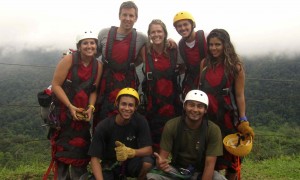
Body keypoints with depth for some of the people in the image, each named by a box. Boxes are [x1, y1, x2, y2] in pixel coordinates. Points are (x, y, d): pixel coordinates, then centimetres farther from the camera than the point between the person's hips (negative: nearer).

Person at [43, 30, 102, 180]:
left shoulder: (98, 66, -2)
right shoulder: (68, 60, -15)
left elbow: (93, 90, 1)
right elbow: (56, 85, -17)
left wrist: (90, 108, -15)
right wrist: (70, 107, -22)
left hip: (82, 113, 4)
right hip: (63, 110, -4)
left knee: (81, 149, 6)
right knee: (62, 149, 2)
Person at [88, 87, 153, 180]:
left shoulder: (140, 121, -15)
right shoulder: (103, 126, -17)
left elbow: (148, 150, -17)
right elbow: (95, 158, -16)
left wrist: (130, 152, -36)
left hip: (131, 162, -1)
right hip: (109, 166, 1)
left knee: (147, 162, -31)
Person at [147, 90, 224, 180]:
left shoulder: (213, 130, -16)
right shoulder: (171, 125, -13)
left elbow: (209, 164, -18)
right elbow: (163, 156, -13)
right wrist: (160, 163, -38)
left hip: (201, 172, 0)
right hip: (176, 169, 0)